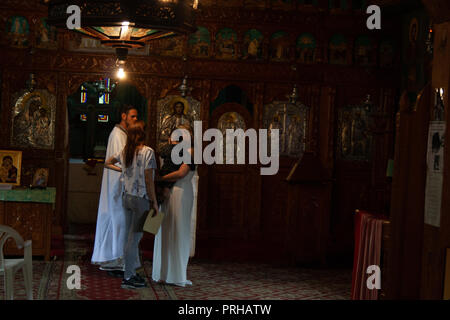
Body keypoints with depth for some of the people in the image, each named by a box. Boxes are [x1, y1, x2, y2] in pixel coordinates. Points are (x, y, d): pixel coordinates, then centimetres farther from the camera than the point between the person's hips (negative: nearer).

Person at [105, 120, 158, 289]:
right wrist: (154, 202, -9)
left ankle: (131, 273, 23)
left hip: (127, 197, 7)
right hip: (141, 199, -7)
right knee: (134, 238, -2)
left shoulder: (124, 152, 8)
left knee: (130, 237, 14)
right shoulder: (148, 152, -13)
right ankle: (128, 278, 2)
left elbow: (107, 163, 24)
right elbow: (149, 180, -15)